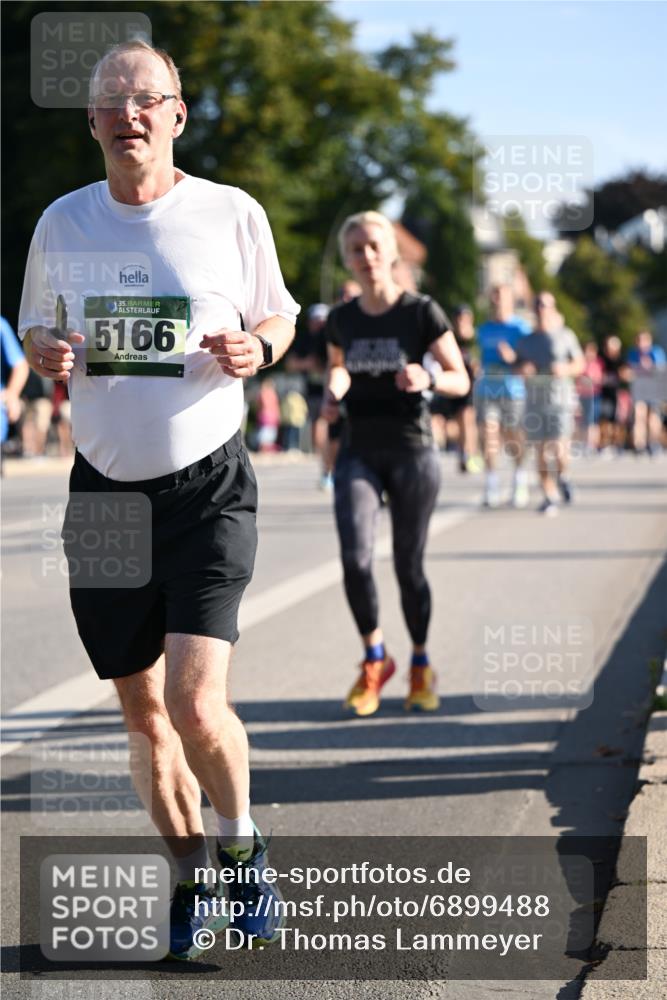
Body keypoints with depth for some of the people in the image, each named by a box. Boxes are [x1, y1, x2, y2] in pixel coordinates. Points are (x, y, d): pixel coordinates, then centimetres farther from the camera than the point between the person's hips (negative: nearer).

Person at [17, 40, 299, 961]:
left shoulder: (233, 214, -2)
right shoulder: (63, 222, 5)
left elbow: (277, 315, 12)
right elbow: (35, 329, 17)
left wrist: (258, 348, -12)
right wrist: (47, 355, -7)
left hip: (208, 481, -3)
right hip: (104, 487, 3)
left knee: (196, 703, -15)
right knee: (143, 716, 8)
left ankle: (242, 843, 12)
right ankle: (193, 878, 26)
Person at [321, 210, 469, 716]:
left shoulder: (422, 312, -7)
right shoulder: (341, 319, 4)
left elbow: (461, 381, -4)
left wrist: (427, 378, -25)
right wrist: (332, 394, 1)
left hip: (412, 451, -2)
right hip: (359, 452, 2)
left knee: (409, 565, 3)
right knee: (355, 558, -15)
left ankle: (421, 665, 25)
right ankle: (375, 659, 6)